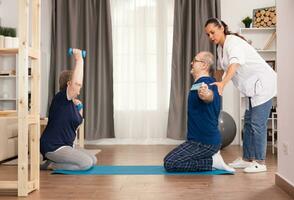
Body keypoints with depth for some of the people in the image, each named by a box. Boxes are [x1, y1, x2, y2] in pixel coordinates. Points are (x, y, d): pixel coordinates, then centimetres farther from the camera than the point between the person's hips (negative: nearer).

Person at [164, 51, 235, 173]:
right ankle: (212, 155, 12)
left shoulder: (202, 83, -20)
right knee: (171, 159, 19)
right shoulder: (210, 82, 10)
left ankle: (213, 162, -7)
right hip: (210, 140, 10)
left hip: (203, 143, -10)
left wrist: (206, 94, -69)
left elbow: (210, 96, -46)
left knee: (169, 163, -14)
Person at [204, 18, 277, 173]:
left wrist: (222, 83, -50)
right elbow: (227, 69, 9)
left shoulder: (233, 42, -19)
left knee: (257, 123, -8)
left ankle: (260, 162, 1)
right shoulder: (221, 47, 9)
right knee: (248, 122, 12)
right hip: (252, 87, 10)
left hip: (263, 84, -9)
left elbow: (235, 63, -38)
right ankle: (247, 159, 21)